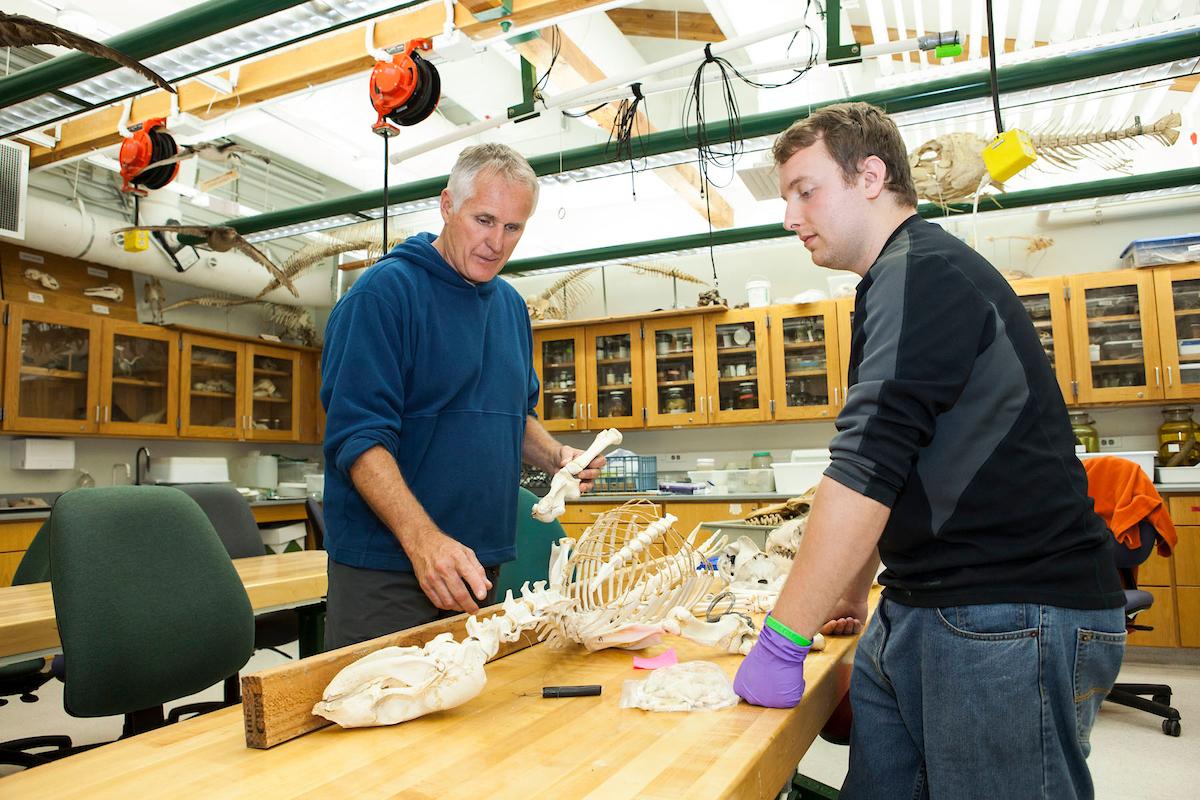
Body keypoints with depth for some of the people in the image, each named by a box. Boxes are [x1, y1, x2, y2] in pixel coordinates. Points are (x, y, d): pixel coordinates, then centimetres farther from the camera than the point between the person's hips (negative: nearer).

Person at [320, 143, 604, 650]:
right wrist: (423, 539, -32)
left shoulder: (511, 305, 10)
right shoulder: (385, 291, -12)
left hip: (481, 566, 7)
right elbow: (357, 436, -20)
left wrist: (555, 456, 0)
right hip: (386, 568, -7)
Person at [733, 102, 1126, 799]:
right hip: (920, 613, 9)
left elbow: (867, 467, -23)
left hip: (1009, 619, -9)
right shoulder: (902, 278, 18)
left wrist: (782, 640, -18)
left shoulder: (920, 270, -14)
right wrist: (851, 595, 26)